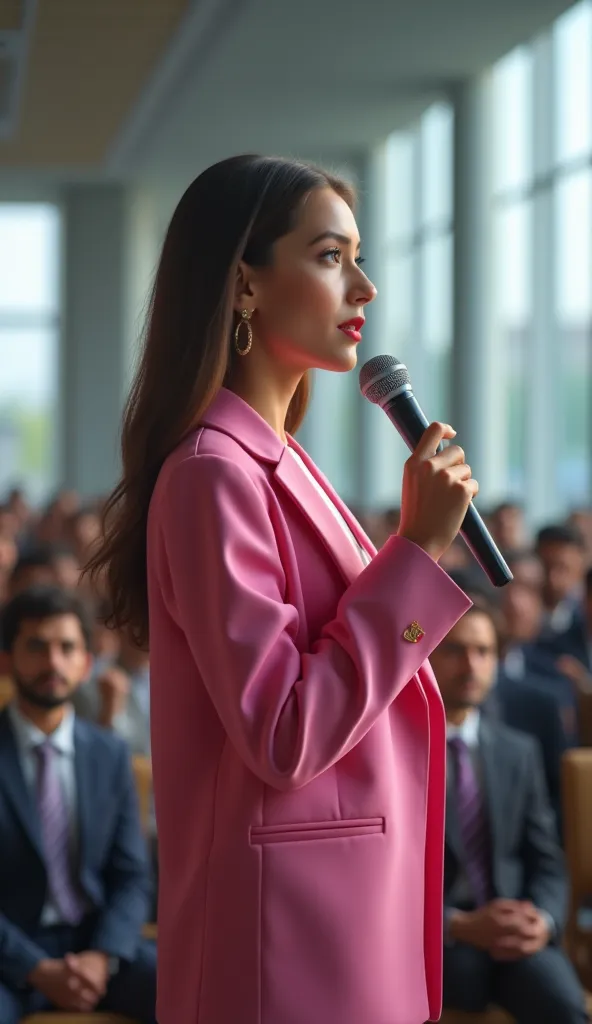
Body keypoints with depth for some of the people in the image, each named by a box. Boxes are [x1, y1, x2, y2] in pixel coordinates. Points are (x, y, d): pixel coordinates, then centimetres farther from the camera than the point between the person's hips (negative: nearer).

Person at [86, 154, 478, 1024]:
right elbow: (284, 738, -22)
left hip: (350, 911, 9)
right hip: (287, 932, -9)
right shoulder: (213, 472, -16)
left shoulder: (277, 463, 12)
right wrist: (420, 549, -20)